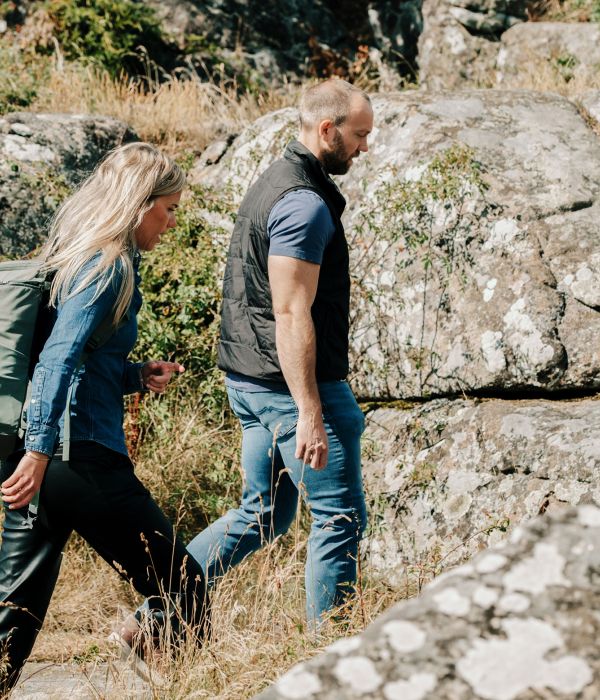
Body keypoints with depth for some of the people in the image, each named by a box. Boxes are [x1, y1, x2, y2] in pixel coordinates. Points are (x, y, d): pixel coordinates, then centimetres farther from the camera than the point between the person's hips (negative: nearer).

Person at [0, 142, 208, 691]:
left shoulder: (76, 258, 17)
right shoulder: (107, 266, -10)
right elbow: (59, 357, -22)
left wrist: (137, 376, 11)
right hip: (82, 456, -9)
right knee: (181, 588, 3)